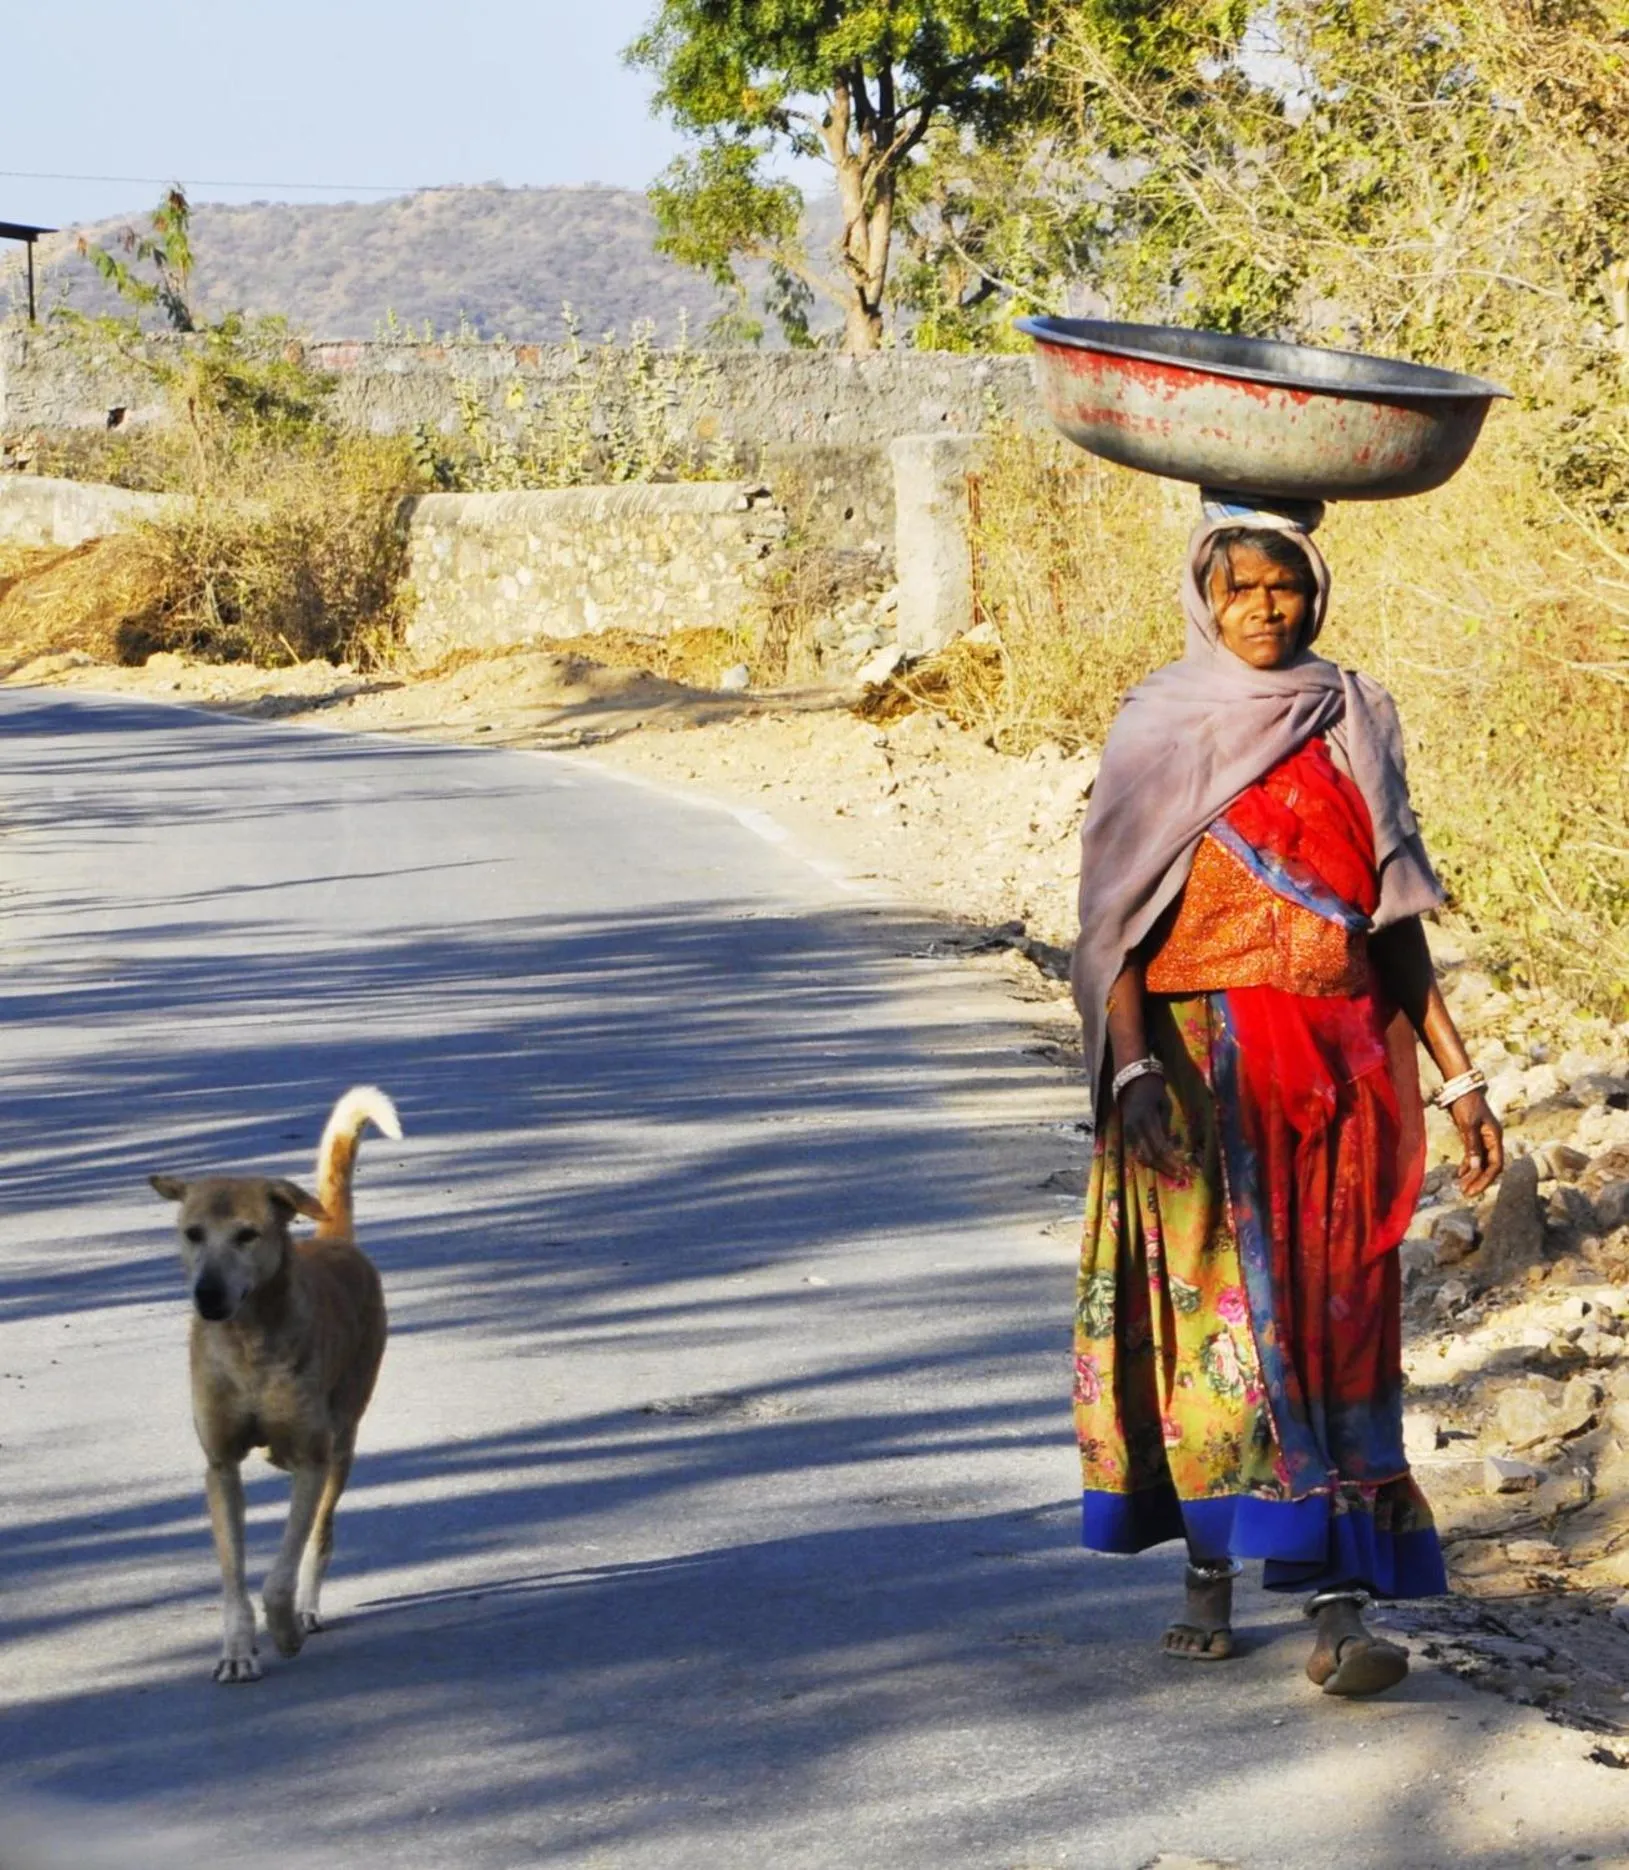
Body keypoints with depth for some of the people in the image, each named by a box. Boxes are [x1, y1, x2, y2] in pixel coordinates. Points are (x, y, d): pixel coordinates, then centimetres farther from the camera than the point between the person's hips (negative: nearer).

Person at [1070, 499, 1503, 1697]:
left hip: (1339, 1061, 2)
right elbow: (1116, 912, -5)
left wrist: (1458, 1074, 7)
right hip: (1203, 1057, -2)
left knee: (1334, 1323, -4)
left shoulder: (1355, 721, 9)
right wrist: (1134, 1063, -19)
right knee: (1212, 1306, -3)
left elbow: (1396, 913, 11)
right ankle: (1210, 1573, 11)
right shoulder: (1159, 727, 1)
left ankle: (1342, 1605, -9)